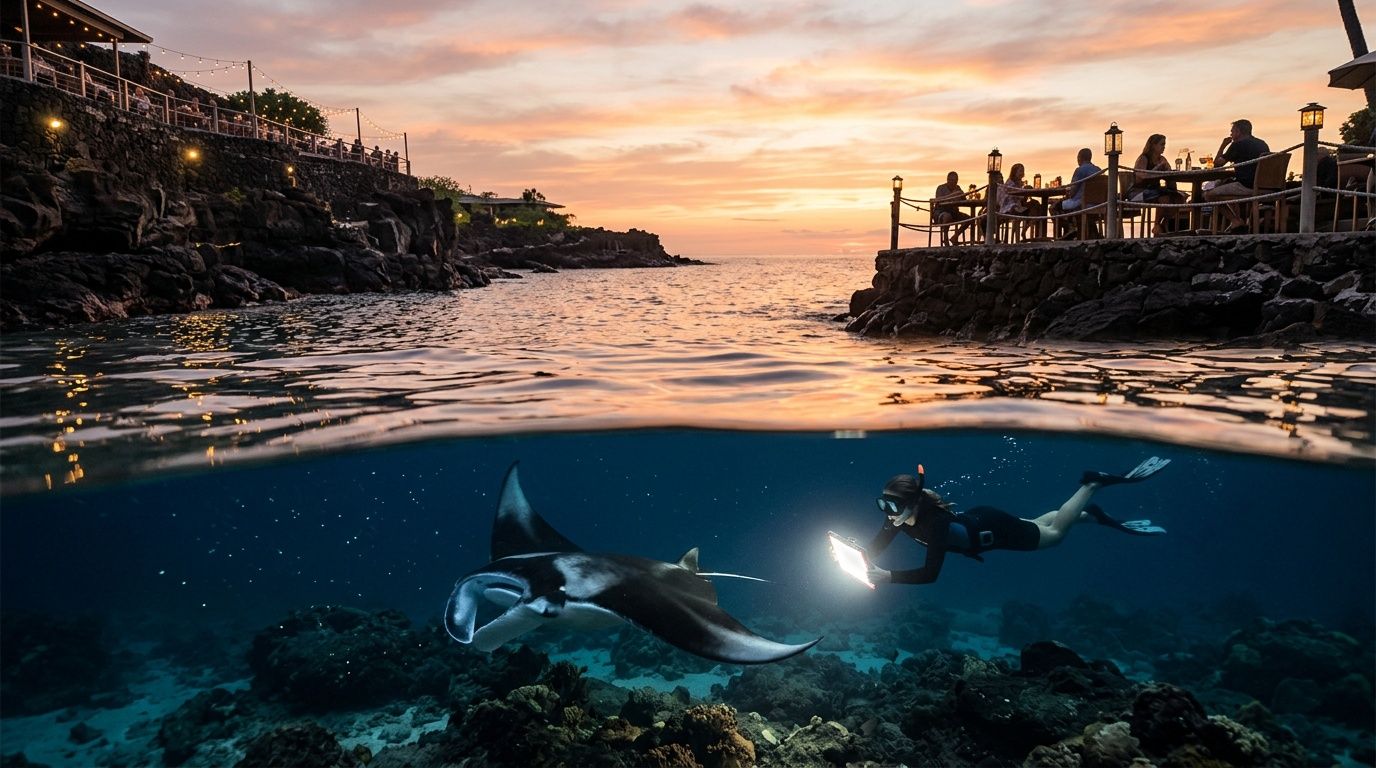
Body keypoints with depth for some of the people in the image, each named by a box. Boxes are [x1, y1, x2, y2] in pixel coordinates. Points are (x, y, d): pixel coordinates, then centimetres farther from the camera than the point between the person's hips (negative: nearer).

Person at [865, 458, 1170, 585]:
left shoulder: (934, 521, -43)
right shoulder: (899, 517, -24)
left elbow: (930, 573, -48)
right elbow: (874, 550, -17)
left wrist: (888, 577, -51)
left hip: (994, 529, -6)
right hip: (975, 522, 6)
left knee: (1054, 532, 16)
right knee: (1039, 524, 28)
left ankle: (1092, 483, 25)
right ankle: (1092, 515, 47)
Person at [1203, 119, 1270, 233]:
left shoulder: (1238, 145, -7)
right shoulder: (1262, 144, 17)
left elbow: (1217, 163, 0)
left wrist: (1222, 145, 13)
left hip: (1246, 187, -9)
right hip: (1263, 187, 9)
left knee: (1209, 194, 0)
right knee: (1227, 188, 34)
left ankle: (1236, 222, -5)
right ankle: (1237, 220, 28)